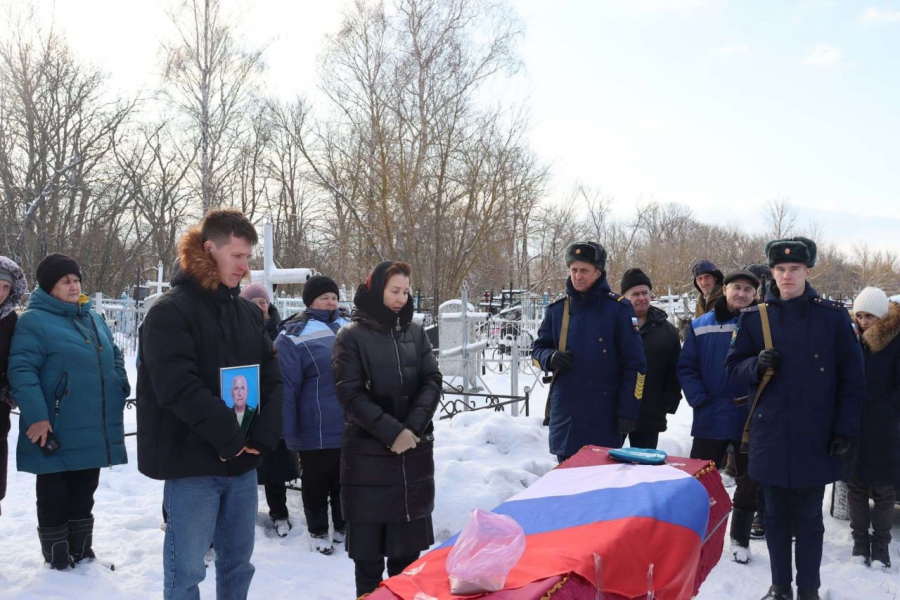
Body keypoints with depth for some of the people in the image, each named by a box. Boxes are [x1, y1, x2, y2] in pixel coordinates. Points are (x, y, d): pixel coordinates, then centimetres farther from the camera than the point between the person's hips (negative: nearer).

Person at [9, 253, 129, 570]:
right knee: (54, 498, 7)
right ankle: (58, 562, 19)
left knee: (83, 495, 18)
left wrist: (120, 392, 11)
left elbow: (114, 357, 23)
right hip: (57, 435, -7)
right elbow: (21, 370, -16)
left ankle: (83, 554, 31)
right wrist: (36, 416, -23)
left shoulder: (93, 318, 14)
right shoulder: (33, 320, -9)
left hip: (94, 431, 7)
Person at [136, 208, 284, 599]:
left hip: (242, 461, 6)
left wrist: (263, 435, -7)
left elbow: (271, 377, 7)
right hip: (193, 462, -6)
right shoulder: (170, 310, -10)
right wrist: (229, 438, -16)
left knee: (238, 563, 15)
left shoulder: (248, 312, 11)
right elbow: (177, 386, -20)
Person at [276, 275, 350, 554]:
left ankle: (343, 526, 36)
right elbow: (286, 386, -13)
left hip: (351, 425, 5)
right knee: (316, 483, 10)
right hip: (316, 430, -5)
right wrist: (288, 432, -14)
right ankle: (318, 532, 29)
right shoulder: (294, 336, -12)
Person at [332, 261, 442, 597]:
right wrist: (391, 431, -17)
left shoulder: (415, 332, 8)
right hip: (368, 452, -3)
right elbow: (350, 393, -10)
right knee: (368, 543, 3)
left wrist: (413, 426, -13)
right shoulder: (351, 336, -4)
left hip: (415, 450, 4)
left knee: (408, 543, 11)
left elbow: (432, 381, 2)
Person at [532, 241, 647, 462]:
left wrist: (628, 411, -9)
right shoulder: (557, 309, 6)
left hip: (604, 417, -4)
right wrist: (551, 358, -8)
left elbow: (634, 364, -5)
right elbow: (539, 348, 16)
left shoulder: (618, 308, -5)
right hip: (564, 413, 4)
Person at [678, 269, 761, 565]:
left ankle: (740, 539, 28)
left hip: (751, 420, 0)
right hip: (710, 419, 0)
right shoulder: (701, 326, 1)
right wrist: (700, 401, -11)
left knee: (749, 482, 12)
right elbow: (687, 367, 0)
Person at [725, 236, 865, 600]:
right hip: (770, 437, 2)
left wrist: (845, 430, -4)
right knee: (776, 516, 12)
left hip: (815, 439, -1)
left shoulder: (833, 317, -2)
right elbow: (733, 367, 7)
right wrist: (757, 365, -15)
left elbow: (852, 378, 0)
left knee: (809, 518, 9)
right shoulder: (753, 317, 2)